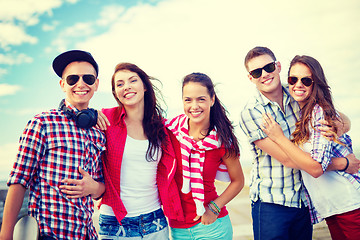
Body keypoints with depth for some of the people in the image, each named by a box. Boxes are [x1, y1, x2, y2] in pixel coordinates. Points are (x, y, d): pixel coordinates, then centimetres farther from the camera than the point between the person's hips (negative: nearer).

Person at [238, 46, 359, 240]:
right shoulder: (250, 113, -14)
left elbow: (344, 120, 6)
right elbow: (287, 159, -19)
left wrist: (339, 127, -19)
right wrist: (341, 163, -14)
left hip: (303, 201, 4)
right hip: (270, 204, -4)